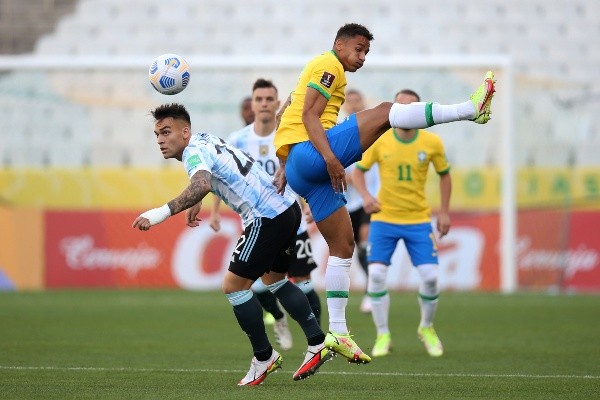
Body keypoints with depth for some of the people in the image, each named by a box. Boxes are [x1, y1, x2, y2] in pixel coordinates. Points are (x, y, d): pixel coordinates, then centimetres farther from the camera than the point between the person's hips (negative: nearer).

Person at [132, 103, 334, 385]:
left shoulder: (194, 152, -14)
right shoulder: (206, 140, 15)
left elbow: (202, 184, -37)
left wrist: (163, 212, -42)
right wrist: (195, 203, 38)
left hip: (267, 218, -10)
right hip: (288, 207, 10)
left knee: (233, 286, -4)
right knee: (274, 279, 26)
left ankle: (264, 358, 5)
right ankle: (318, 343, 26)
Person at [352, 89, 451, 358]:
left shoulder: (432, 143, -5)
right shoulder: (379, 141, -7)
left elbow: (444, 174, 10)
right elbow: (358, 170, 4)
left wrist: (444, 212, 5)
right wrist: (366, 196, -15)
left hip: (419, 219, 0)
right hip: (384, 218, 0)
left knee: (430, 277, -7)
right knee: (376, 274, -12)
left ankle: (427, 328, 20)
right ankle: (383, 336, 3)